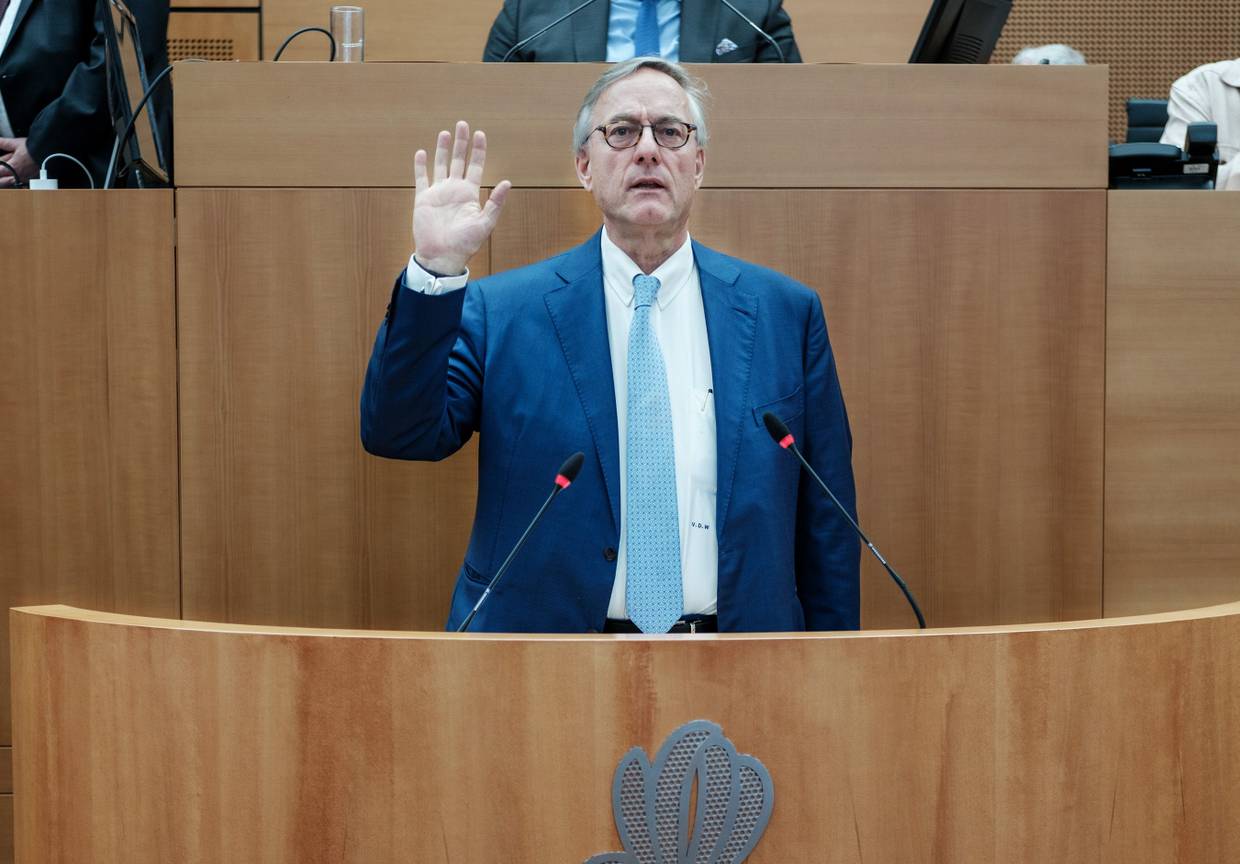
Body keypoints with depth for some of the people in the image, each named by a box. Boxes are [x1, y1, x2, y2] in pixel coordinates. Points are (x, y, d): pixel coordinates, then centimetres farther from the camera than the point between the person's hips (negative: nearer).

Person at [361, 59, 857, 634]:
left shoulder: (786, 312, 1)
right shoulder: (501, 309, -2)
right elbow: (398, 434, -12)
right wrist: (434, 268, -21)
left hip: (738, 628, 1)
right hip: (545, 628, -1)